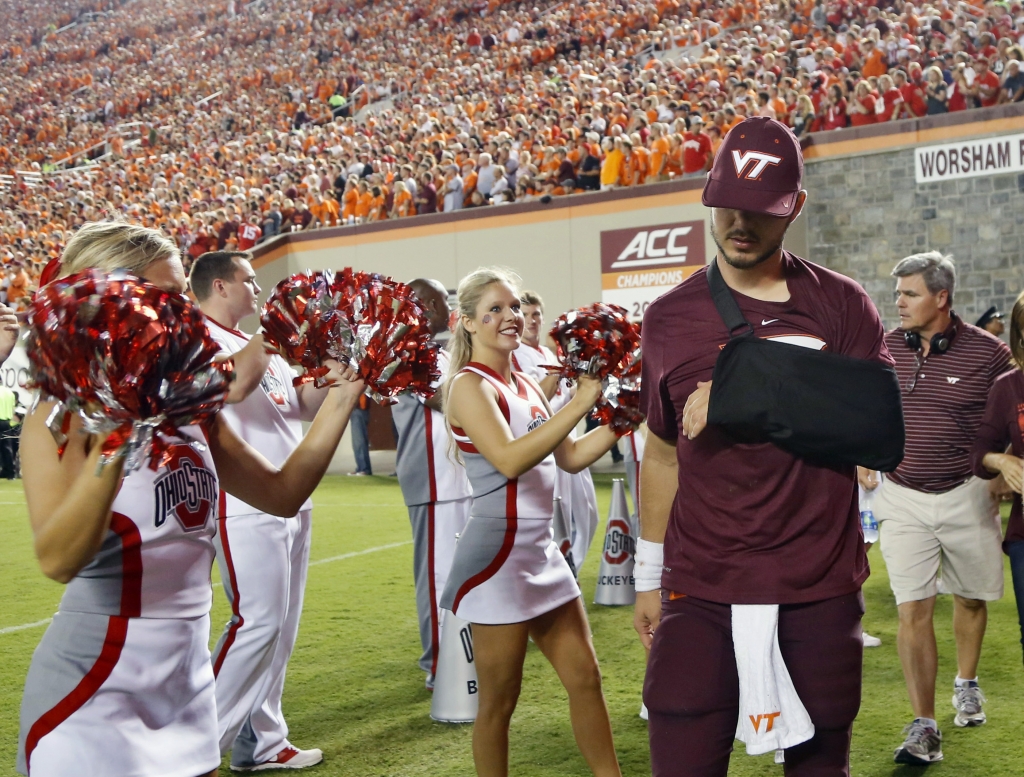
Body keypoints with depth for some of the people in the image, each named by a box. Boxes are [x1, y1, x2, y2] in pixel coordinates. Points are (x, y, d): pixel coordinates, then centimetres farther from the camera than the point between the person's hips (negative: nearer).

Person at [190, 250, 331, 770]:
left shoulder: (260, 345, 19)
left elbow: (306, 404, 20)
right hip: (246, 504, -9)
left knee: (282, 624, 11)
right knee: (256, 621, -11)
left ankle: (261, 741, 20)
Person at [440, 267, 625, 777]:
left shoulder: (525, 384, 12)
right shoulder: (469, 385, -12)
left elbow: (571, 457, 15)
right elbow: (509, 460, -28)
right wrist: (580, 403, -28)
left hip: (542, 552, 8)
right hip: (498, 555, -8)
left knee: (585, 677, 14)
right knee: (499, 700, 4)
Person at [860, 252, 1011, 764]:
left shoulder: (987, 352, -9)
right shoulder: (884, 349, 0)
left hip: (966, 496, 0)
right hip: (902, 498, 1)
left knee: (970, 598, 18)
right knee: (913, 610, -6)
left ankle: (966, 684, 45)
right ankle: (923, 728, -1)